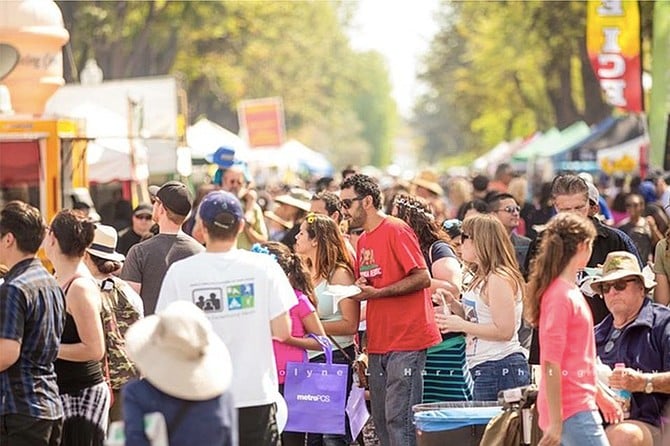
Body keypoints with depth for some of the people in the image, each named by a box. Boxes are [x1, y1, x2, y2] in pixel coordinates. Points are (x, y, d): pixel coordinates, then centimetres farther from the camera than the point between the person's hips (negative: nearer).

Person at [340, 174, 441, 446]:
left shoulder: (396, 230, -8)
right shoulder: (363, 240, 17)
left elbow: (423, 278, -15)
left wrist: (376, 292, -19)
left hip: (407, 341, -9)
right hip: (379, 344, 9)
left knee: (398, 418, -11)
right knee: (381, 420, 9)